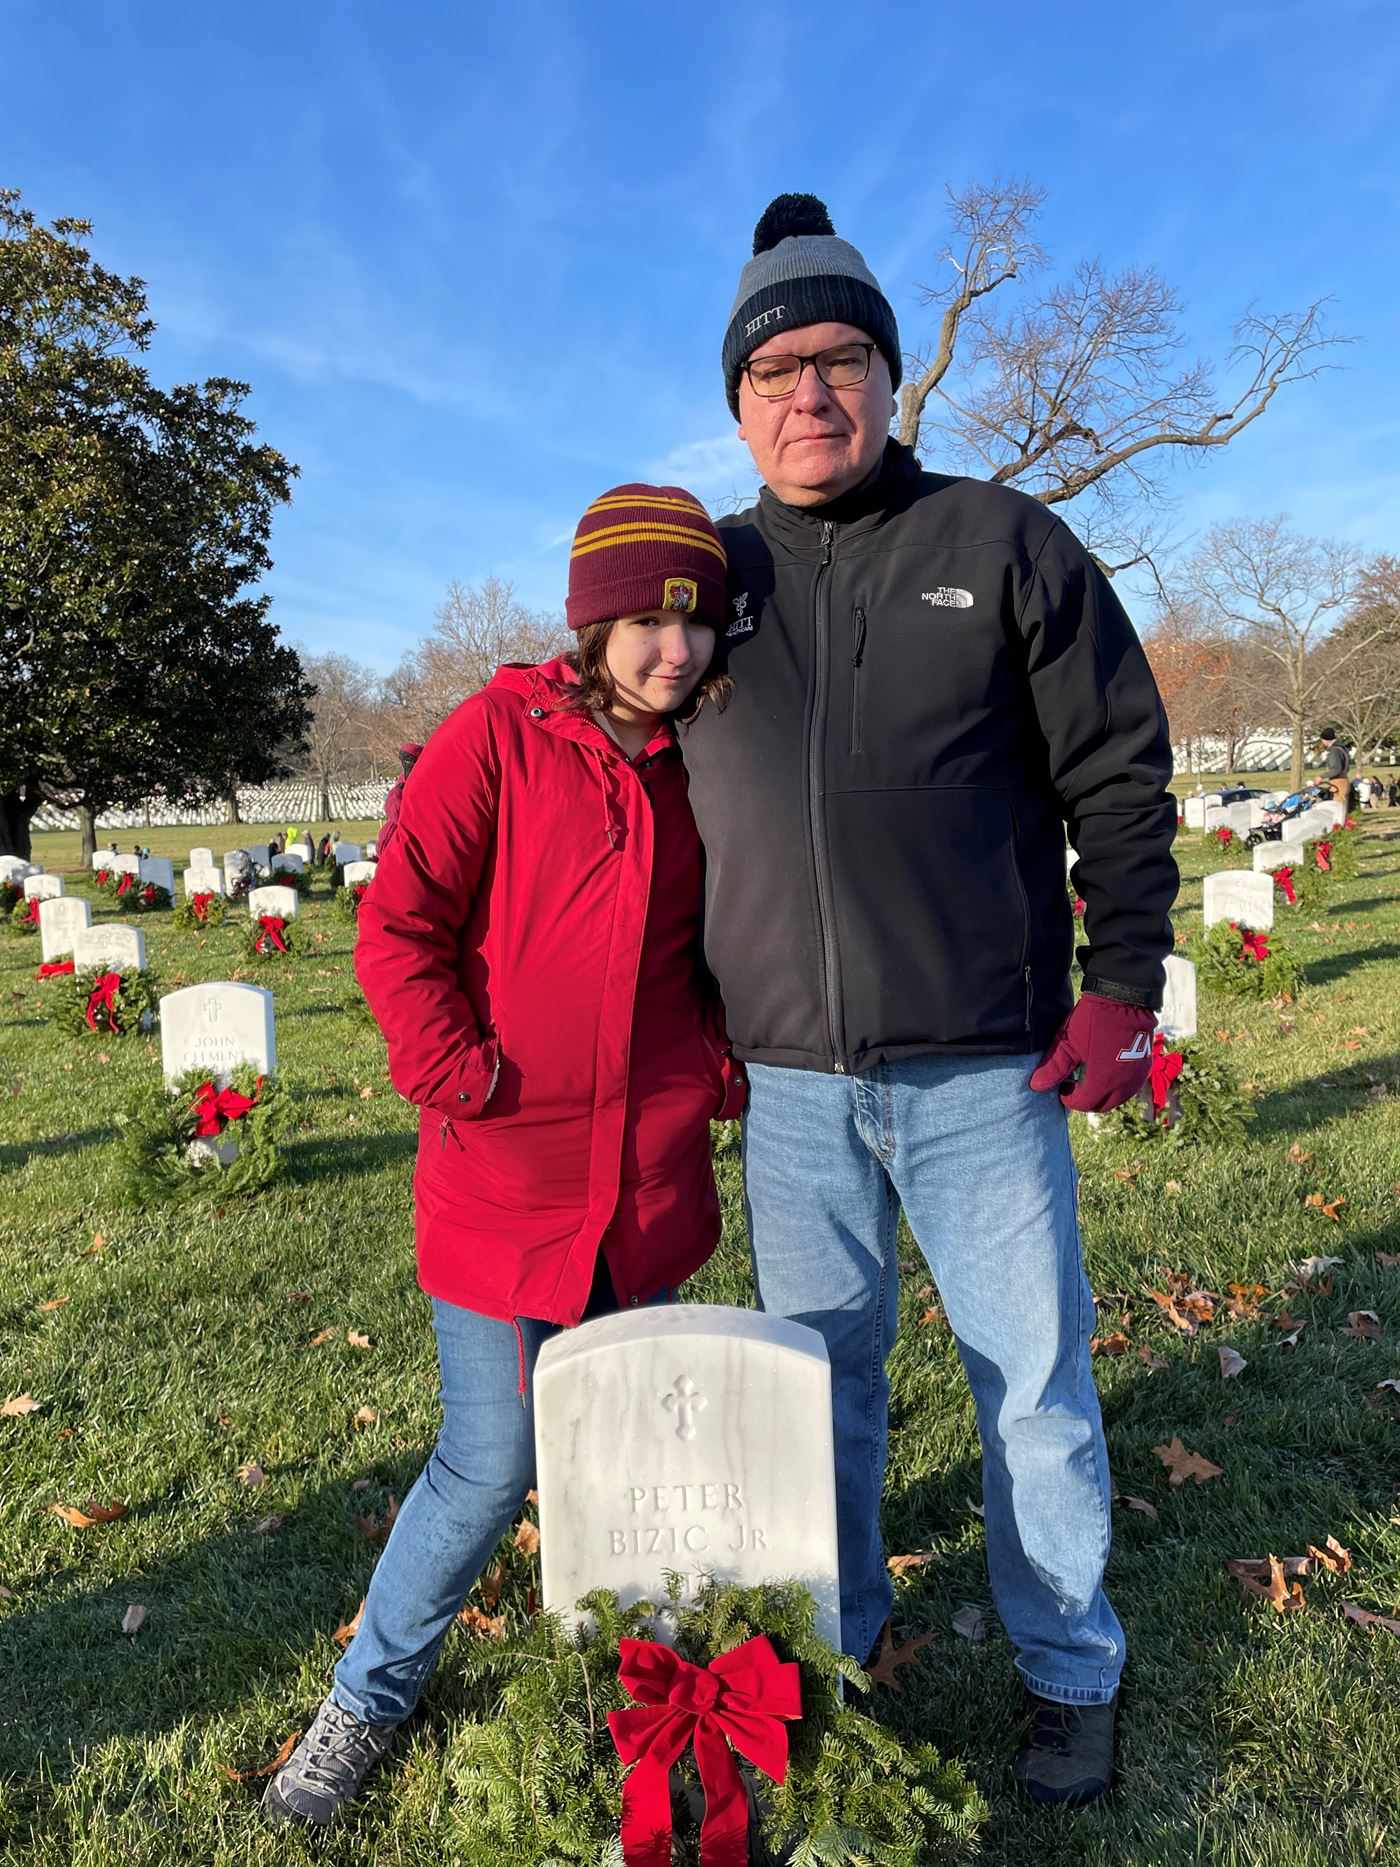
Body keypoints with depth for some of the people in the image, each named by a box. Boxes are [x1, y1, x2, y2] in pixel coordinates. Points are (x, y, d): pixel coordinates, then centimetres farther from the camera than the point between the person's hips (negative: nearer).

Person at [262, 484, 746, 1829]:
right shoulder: (498, 734, -7)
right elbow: (398, 926, -9)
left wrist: (724, 1067, 4)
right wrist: (462, 1076, -15)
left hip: (653, 1180, 4)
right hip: (506, 1176, -4)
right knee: (492, 1465, 2)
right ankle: (368, 1700, 28)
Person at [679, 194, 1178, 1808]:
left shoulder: (1003, 541, 3)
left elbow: (1121, 776, 2)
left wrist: (1119, 983, -5)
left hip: (985, 1070, -2)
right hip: (787, 1082, 3)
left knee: (1034, 1382, 9)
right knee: (817, 1380, 15)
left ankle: (1069, 1672, 32)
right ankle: (837, 1644, 37)